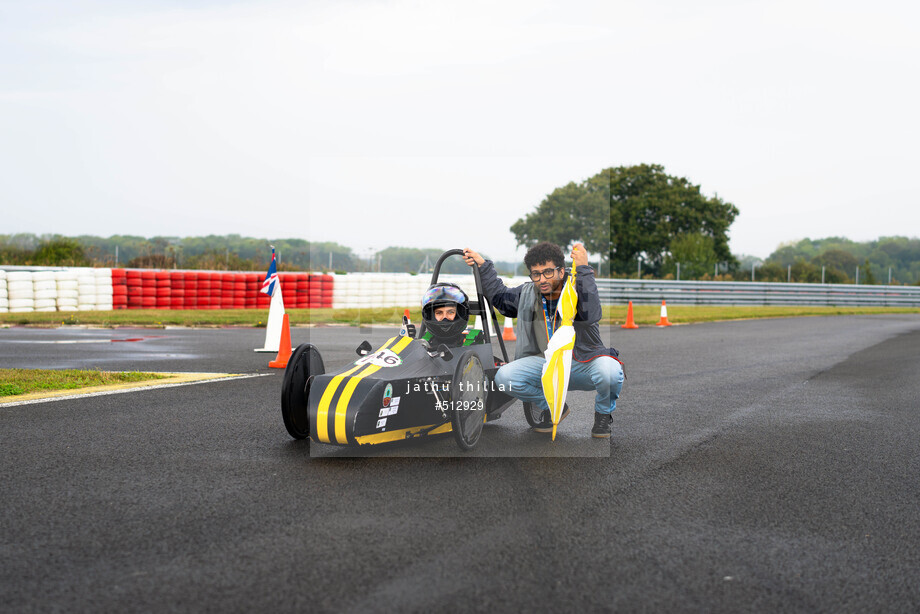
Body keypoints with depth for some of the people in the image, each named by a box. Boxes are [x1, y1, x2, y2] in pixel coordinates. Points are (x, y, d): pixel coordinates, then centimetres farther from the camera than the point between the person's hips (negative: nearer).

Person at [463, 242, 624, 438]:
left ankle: (603, 413, 0)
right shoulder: (528, 293, 6)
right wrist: (482, 266, 16)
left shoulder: (578, 289, -9)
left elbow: (591, 315, -32)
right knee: (504, 377, -21)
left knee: (609, 371, -38)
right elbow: (499, 296, 26)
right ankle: (552, 407, 9)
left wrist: (583, 269, -34)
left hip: (584, 364, -4)